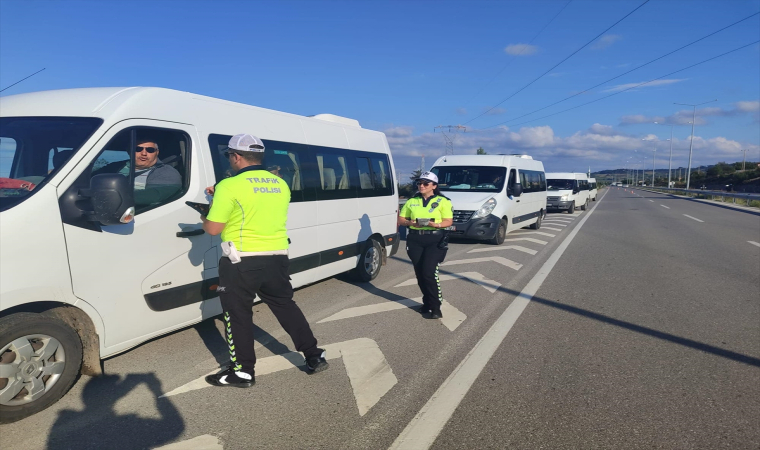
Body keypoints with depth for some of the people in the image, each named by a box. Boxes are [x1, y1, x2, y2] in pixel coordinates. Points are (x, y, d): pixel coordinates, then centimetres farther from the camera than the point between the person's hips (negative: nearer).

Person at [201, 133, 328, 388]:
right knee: (285, 305, 19)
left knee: (237, 314, 9)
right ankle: (315, 357, 24)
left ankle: (242, 372, 19)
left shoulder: (230, 186, -13)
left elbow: (213, 229, -11)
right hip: (277, 258, 6)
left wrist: (205, 217, 12)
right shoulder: (281, 185, 7)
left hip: (242, 262, -6)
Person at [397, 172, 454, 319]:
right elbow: (401, 220, 13)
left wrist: (436, 224, -23)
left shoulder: (443, 201, 1)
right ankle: (427, 302, 24)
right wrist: (410, 222, -9)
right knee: (420, 273, 7)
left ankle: (435, 307, -2)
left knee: (429, 273, -13)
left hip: (435, 240, -4)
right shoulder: (411, 201, 13)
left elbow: (449, 221, -4)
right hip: (415, 239, 5)